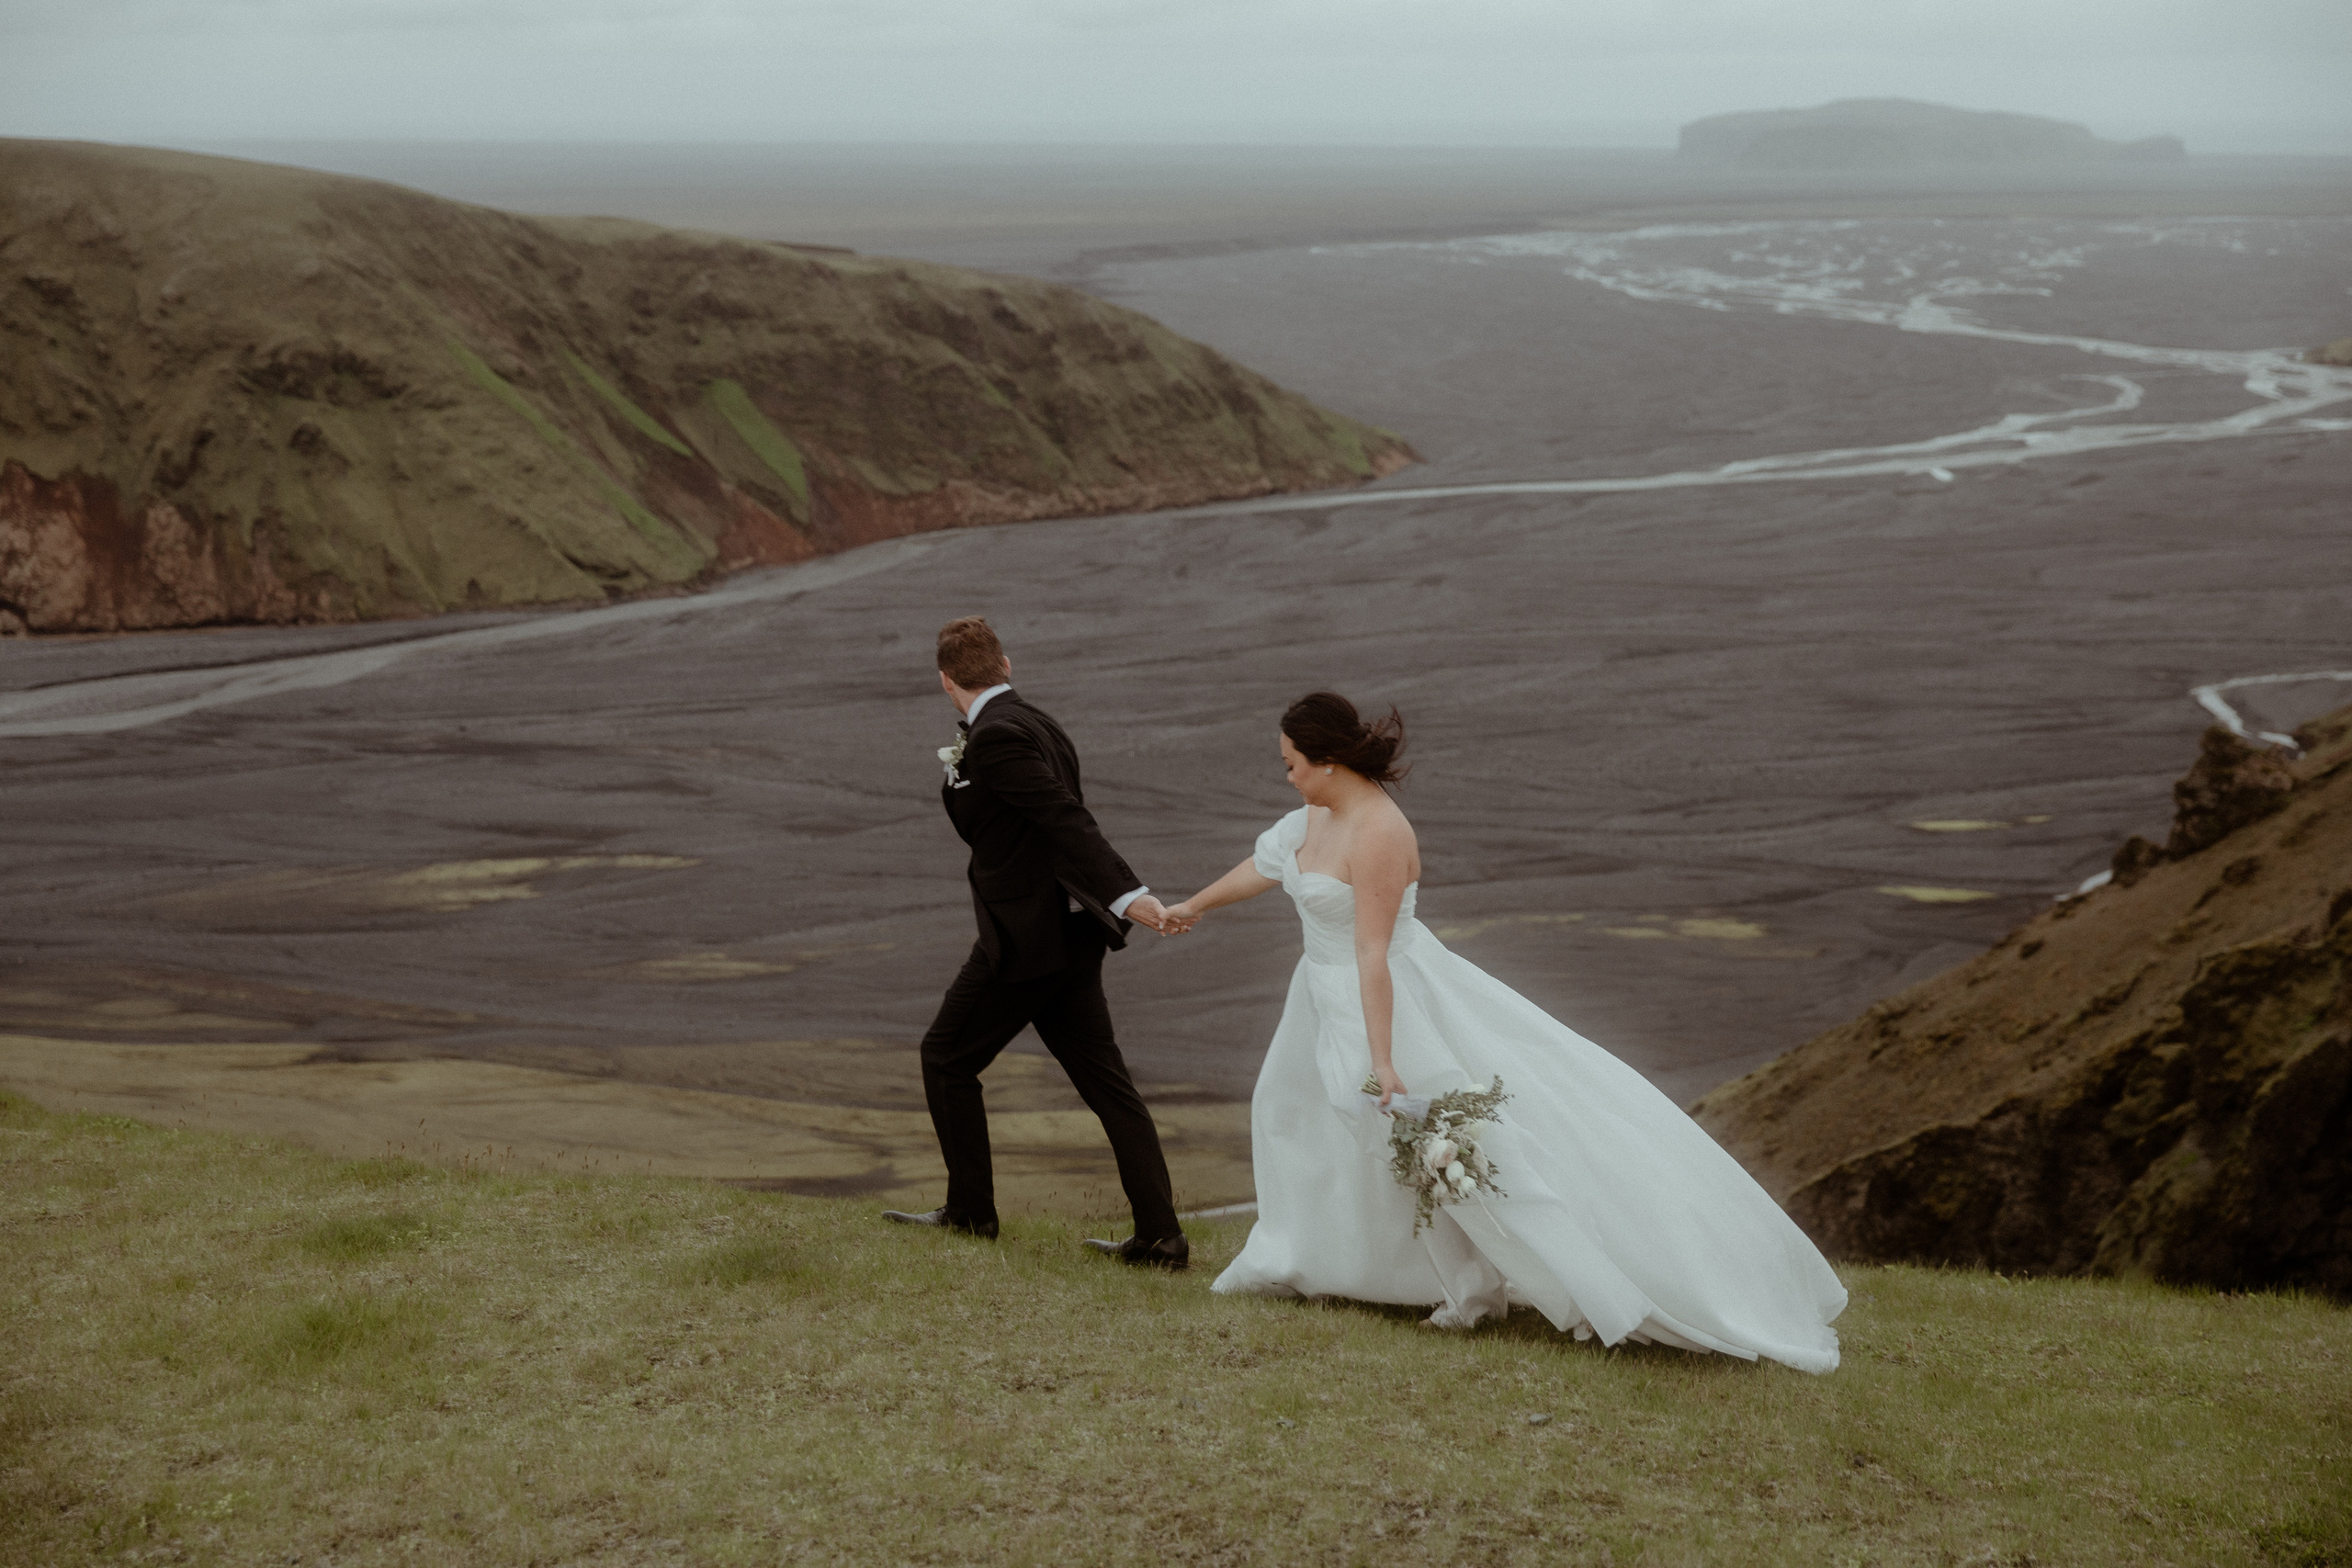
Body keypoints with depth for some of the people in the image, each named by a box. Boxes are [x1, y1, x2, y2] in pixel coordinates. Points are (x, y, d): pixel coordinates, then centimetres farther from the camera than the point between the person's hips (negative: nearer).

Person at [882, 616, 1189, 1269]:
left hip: (1026, 936, -9)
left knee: (946, 1057, 11)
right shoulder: (1038, 726, 14)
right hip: (1069, 933, 9)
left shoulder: (995, 736, -15)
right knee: (1105, 1082, 6)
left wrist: (1125, 894, -32)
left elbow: (1065, 817, -26)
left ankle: (970, 1211, 21)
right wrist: (959, 770, 13)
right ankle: (1160, 1235, 2)